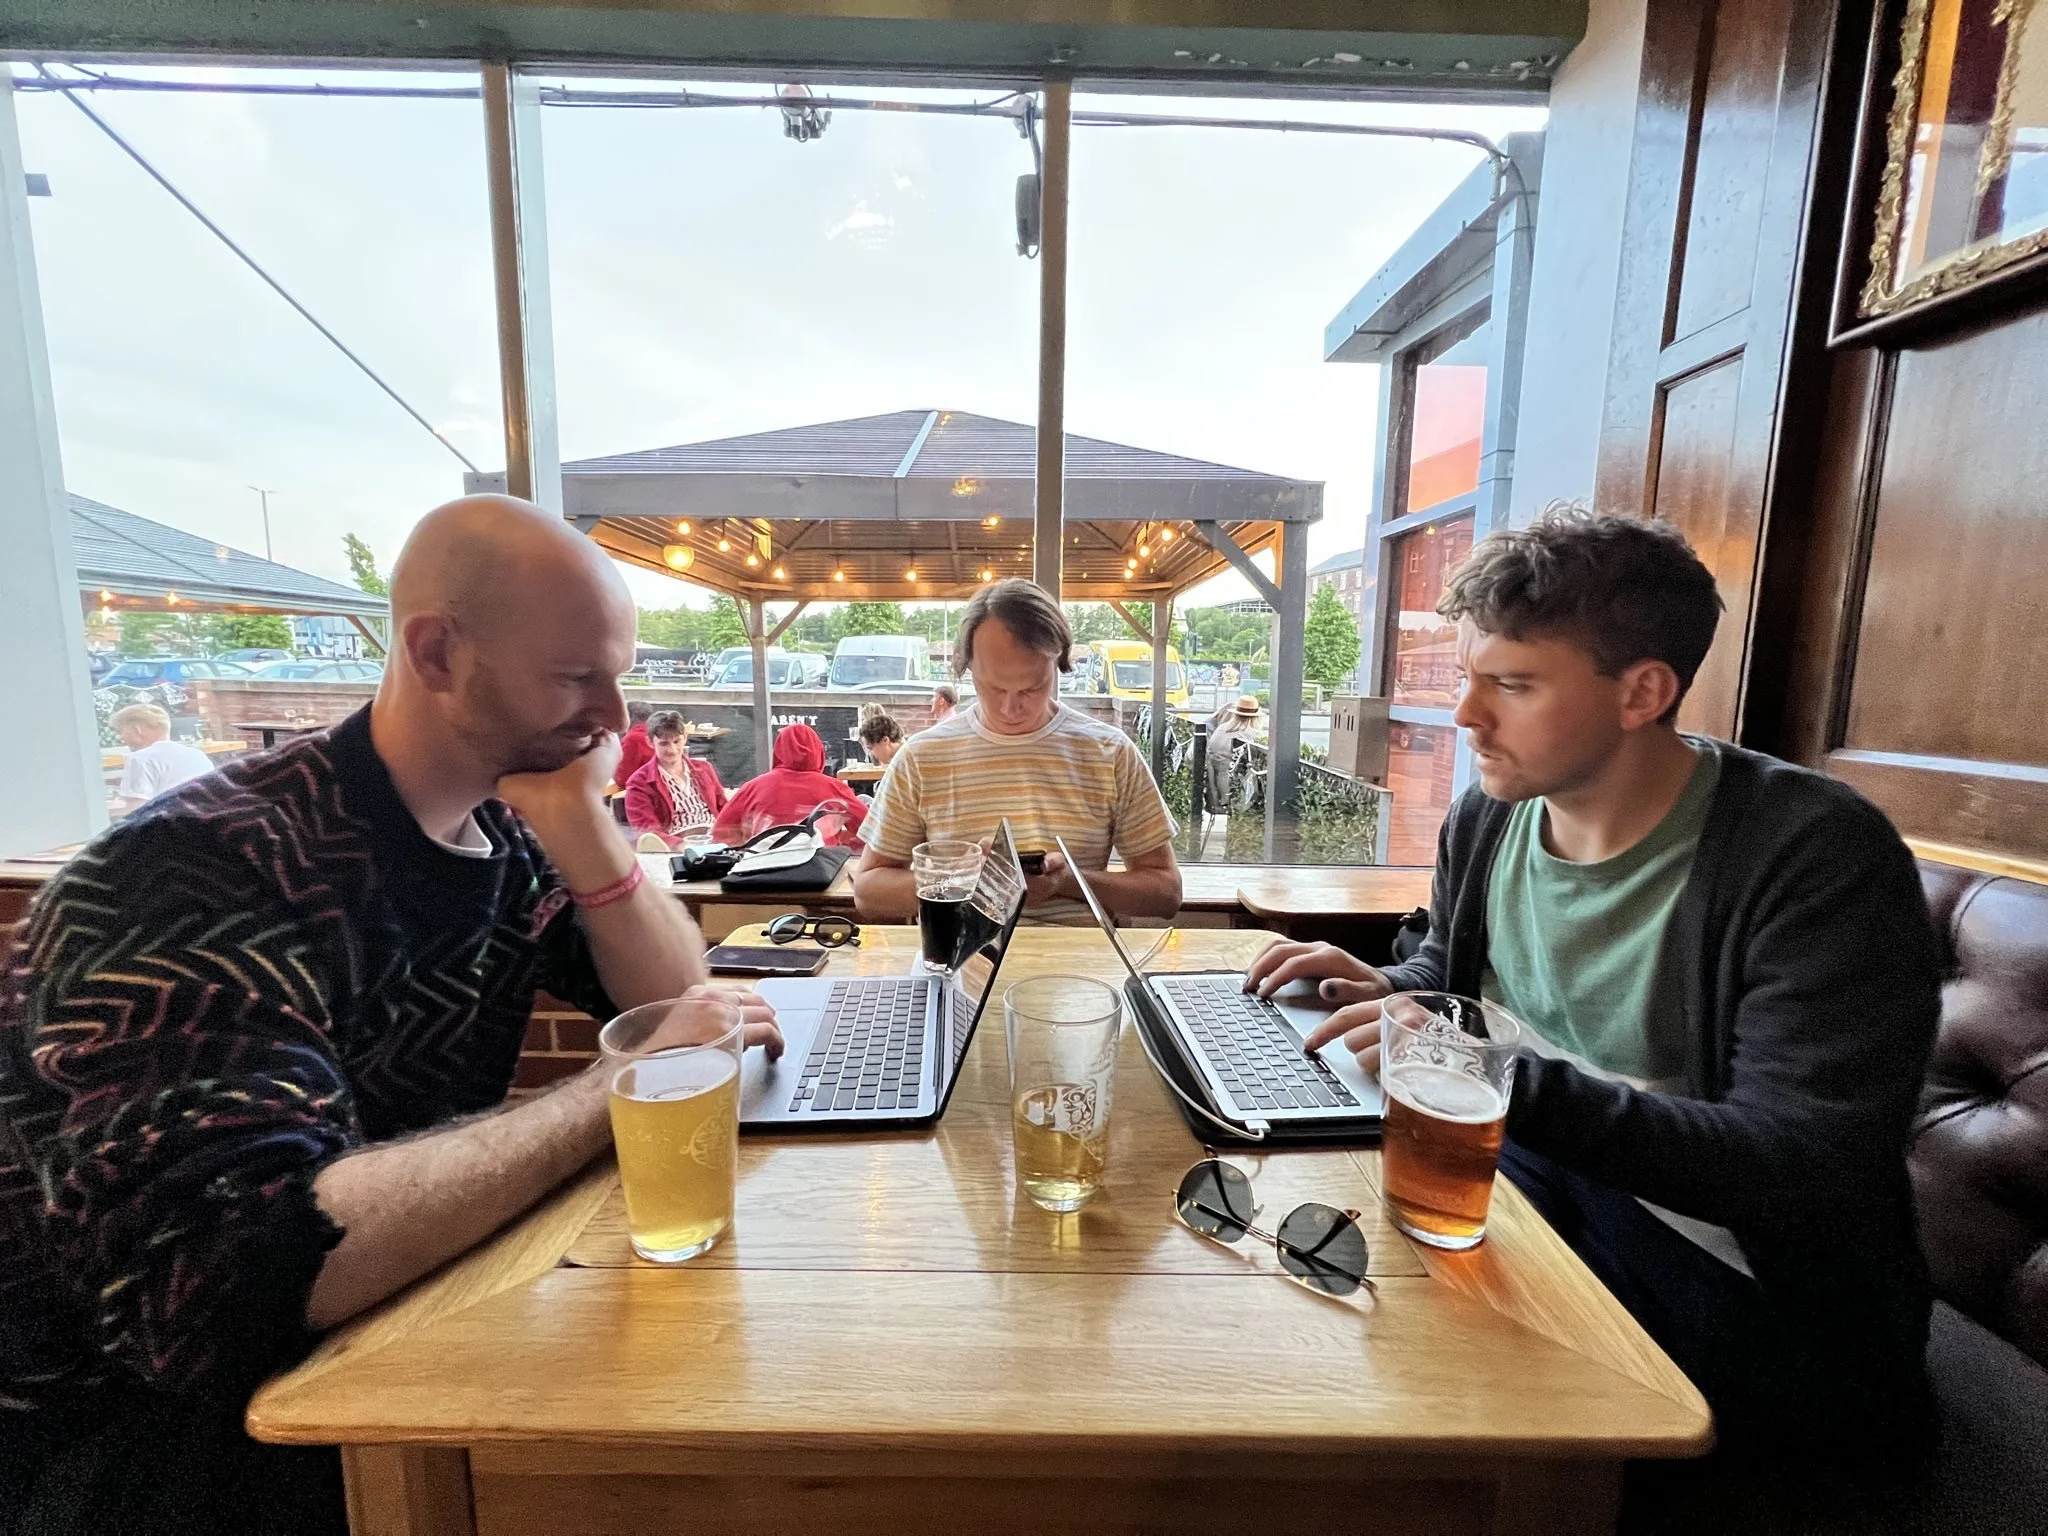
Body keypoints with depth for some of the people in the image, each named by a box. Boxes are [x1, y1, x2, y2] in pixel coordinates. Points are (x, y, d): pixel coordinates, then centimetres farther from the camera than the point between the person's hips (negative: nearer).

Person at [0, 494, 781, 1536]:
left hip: (384, 1317, 6)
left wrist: (582, 829, -22)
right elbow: (242, 1267, -38)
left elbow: (672, 999, -6)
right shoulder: (209, 872, -28)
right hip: (140, 1414, -6)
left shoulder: (503, 830, -6)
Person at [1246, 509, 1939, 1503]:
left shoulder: (1818, 858, -21)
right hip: (1529, 1177, 6)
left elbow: (1808, 1174, -26)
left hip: (1746, 1295, -5)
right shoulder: (1487, 816, -2)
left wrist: (1510, 1080, -35)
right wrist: (1386, 991, -7)